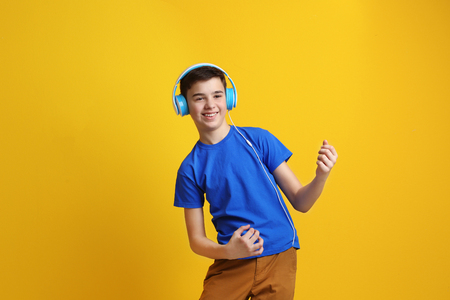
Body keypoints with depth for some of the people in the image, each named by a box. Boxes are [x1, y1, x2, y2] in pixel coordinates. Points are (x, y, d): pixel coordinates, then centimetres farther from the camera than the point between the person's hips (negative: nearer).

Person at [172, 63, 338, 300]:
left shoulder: (258, 139, -1)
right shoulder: (190, 169, 1)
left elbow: (300, 202, 1)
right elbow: (196, 240, 2)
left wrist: (321, 176, -19)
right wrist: (228, 251, -17)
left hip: (278, 257, 0)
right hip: (230, 264, 1)